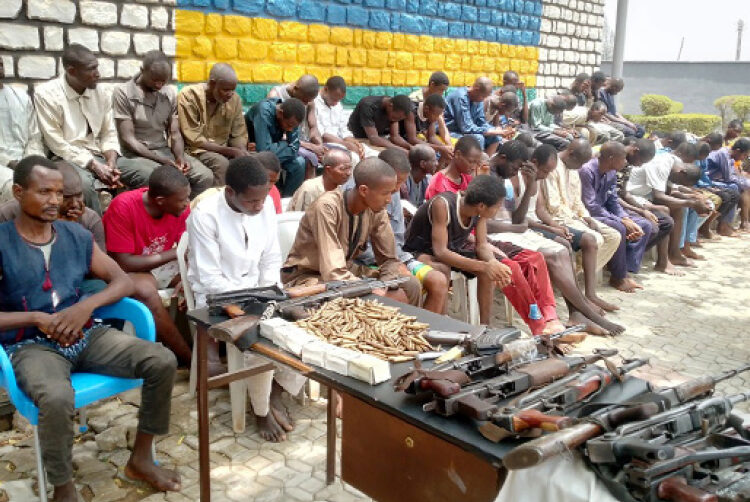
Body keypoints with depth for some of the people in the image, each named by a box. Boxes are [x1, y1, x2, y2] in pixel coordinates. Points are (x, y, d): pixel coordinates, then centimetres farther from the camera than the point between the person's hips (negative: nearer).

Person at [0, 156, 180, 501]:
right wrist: (37, 318, -17)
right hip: (32, 346, -4)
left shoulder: (77, 235, 8)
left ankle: (140, 458, 5)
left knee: (163, 362, -14)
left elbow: (123, 282, 7)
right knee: (57, 399, -37)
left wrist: (85, 306, -10)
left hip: (86, 334, 5)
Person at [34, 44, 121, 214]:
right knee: (84, 183, -38)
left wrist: (111, 164, -11)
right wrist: (94, 165, -19)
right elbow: (57, 144, -12)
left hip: (100, 157, 5)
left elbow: (109, 134, 8)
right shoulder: (46, 94, -9)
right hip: (68, 159, -5)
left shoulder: (100, 92, 6)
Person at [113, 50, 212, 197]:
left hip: (164, 151, 5)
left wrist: (180, 157, -16)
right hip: (133, 155, -5)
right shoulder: (123, 92, -9)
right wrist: (163, 161, -22)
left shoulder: (170, 93, 7)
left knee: (205, 176, -17)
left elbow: (175, 133, 6)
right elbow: (128, 139, -13)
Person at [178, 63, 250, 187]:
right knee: (221, 163, -32)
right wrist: (230, 151, -26)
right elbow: (193, 139, -18)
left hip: (222, 151, 5)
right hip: (195, 150, -5)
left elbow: (239, 135, 4)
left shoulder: (235, 99, -2)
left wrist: (243, 151, -20)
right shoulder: (189, 95, -15)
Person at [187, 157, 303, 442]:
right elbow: (210, 279, -19)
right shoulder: (205, 215, -21)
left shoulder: (265, 205, -5)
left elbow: (271, 260, 4)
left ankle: (276, 392, 5)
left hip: (257, 291, 6)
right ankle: (261, 410, -2)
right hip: (219, 298, -5)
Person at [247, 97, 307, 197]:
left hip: (273, 147, 5)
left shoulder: (291, 118, -15)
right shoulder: (264, 112, -32)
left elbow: (294, 149, -14)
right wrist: (284, 144, -23)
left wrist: (277, 147, -28)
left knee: (299, 163, -15)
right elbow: (264, 150, -38)